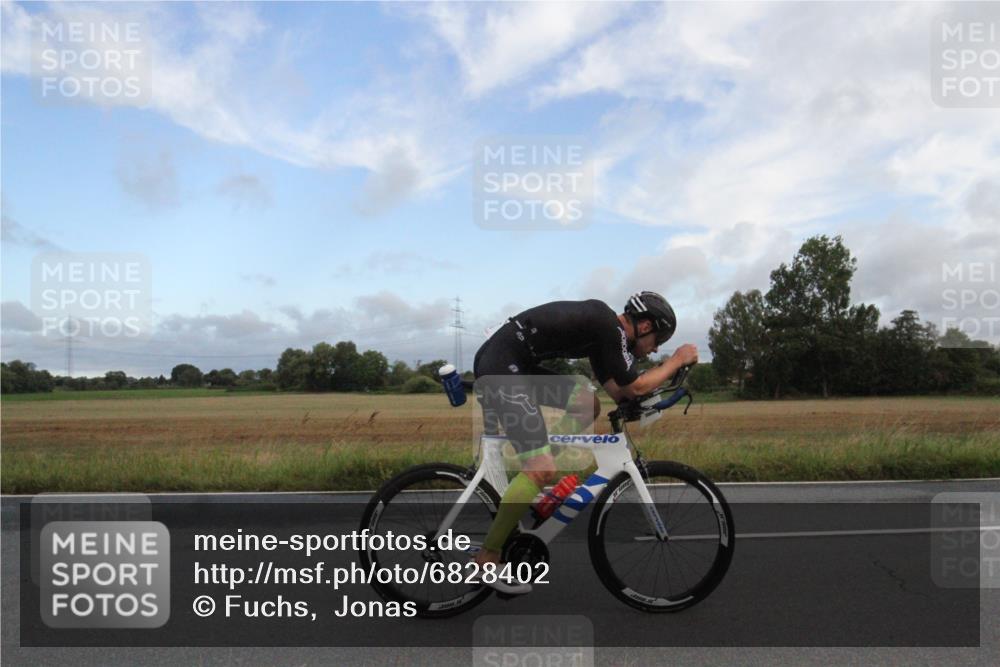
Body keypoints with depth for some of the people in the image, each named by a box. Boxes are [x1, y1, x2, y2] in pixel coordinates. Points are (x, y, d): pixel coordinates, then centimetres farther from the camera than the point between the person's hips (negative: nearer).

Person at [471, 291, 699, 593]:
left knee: (587, 406, 14)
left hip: (516, 366, 10)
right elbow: (634, 388, -4)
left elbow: (617, 391, 22)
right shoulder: (610, 326, -10)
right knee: (543, 469, -13)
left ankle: (527, 479, 14)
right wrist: (678, 359, 8)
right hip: (501, 367, -10)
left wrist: (670, 368, 21)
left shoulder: (602, 326, 19)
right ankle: (487, 557, -3)